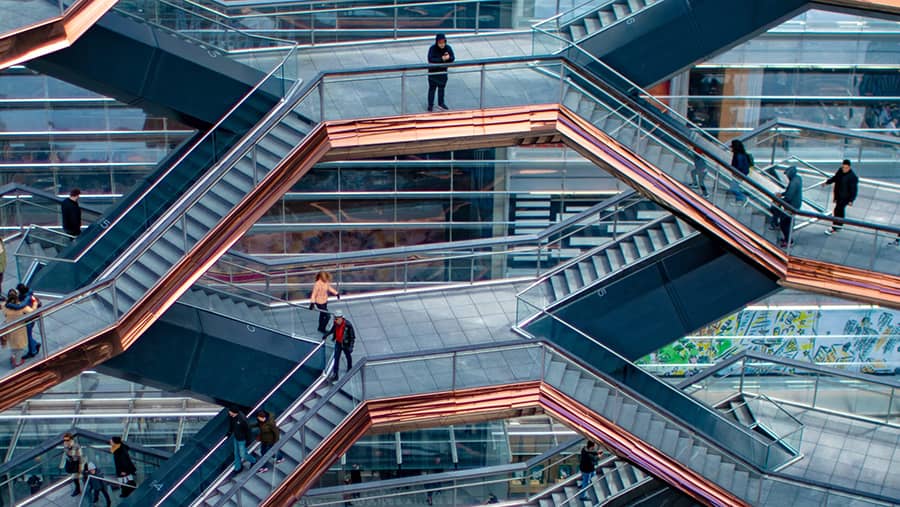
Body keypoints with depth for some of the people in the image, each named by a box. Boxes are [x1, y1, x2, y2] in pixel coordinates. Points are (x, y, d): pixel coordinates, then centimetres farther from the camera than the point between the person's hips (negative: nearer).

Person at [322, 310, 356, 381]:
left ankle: (350, 368, 47)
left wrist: (351, 346, -23)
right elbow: (333, 329, 11)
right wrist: (326, 334, 6)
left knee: (348, 356, 20)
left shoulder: (348, 325, -31)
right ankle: (335, 374, 5)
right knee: (336, 357, 1)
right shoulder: (335, 323, -15)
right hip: (338, 343, 4)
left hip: (345, 344, -4)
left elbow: (352, 336, -22)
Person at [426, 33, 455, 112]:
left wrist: (448, 58, -35)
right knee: (432, 88, 6)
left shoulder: (448, 48, -11)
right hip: (433, 72, -4)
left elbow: (453, 58, -11)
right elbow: (430, 59, -32)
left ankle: (441, 104, 34)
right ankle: (430, 105, 18)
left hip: (443, 71, 4)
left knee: (441, 88, 18)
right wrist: (441, 59, -40)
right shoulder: (432, 48, -23)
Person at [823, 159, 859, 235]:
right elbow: (835, 178, 17)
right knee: (840, 210, 22)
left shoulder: (852, 177, -25)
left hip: (845, 197, -8)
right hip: (838, 195, 8)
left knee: (838, 210, -7)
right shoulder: (840, 171, -3)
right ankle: (839, 226, 39)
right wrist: (827, 182, 6)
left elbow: (853, 190, -20)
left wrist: (851, 200, -19)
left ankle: (834, 228, 1)